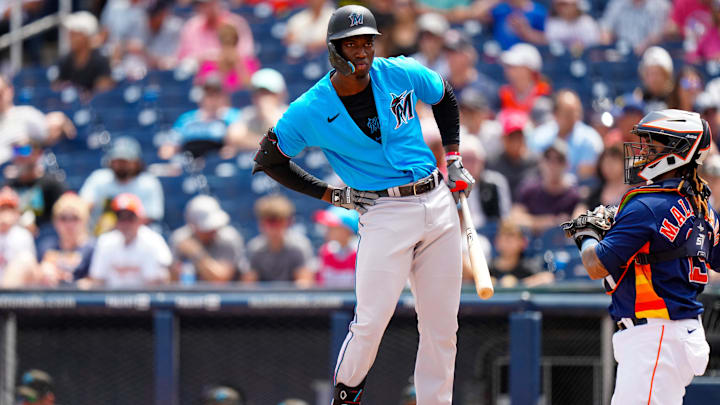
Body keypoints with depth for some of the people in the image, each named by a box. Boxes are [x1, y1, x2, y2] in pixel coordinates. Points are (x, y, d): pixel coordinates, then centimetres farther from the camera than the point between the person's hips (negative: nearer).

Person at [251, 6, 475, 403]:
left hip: (437, 202, 4)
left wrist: (453, 158, 14)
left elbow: (445, 97, 21)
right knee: (371, 323, -12)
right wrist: (329, 194, -2)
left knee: (441, 327, 5)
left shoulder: (402, 74, -1)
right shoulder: (312, 110, -10)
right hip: (384, 214, -4)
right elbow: (267, 159, 2)